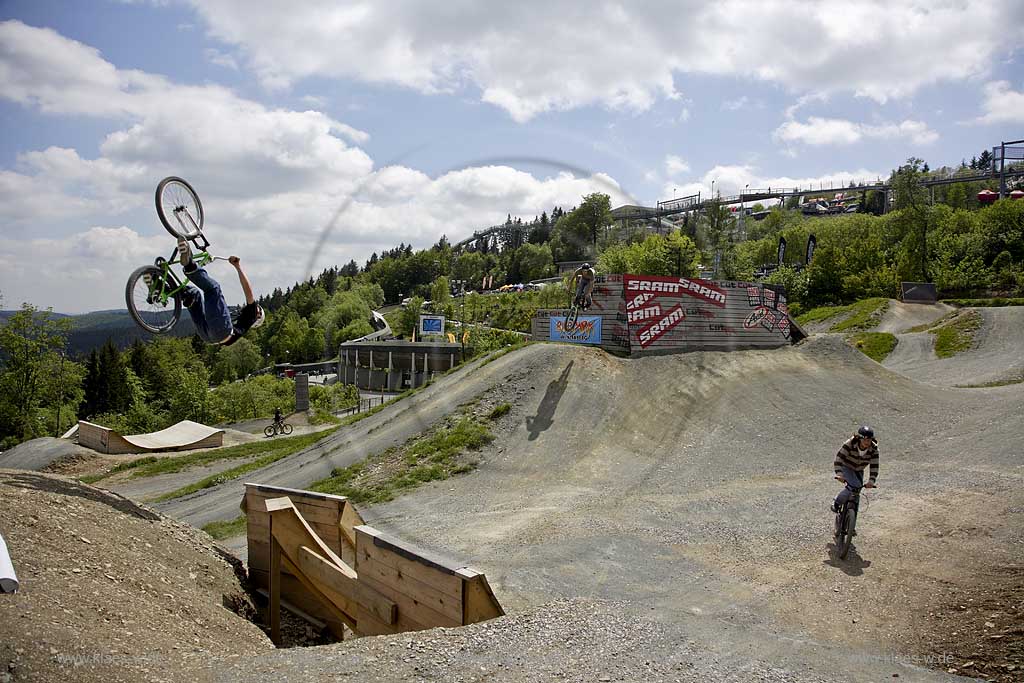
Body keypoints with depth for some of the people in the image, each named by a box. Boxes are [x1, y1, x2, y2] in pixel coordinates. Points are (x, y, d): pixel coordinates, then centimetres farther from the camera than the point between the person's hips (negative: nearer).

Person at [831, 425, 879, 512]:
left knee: (858, 488, 1)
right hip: (846, 467, -5)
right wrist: (839, 474, -44)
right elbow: (839, 458, -33)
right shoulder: (850, 444, -30)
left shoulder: (874, 449, -21)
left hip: (858, 470, 5)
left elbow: (874, 466, -22)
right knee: (854, 486, -26)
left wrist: (871, 481, -34)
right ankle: (836, 503, -10)